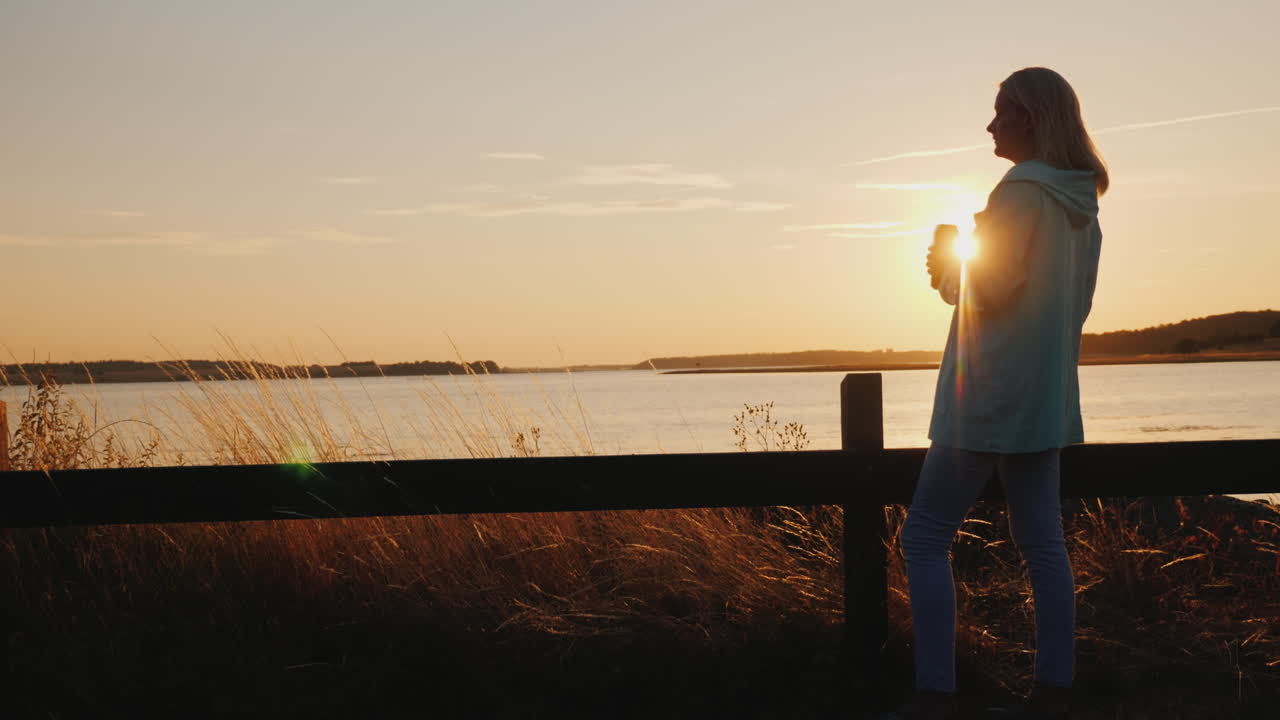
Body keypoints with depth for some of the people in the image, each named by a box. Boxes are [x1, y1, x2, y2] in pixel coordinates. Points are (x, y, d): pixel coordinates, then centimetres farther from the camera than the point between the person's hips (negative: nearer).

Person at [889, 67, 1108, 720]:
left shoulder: (1022, 191, -14)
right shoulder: (1082, 205, 13)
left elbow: (988, 290, -18)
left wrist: (947, 266, 2)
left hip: (990, 394, -9)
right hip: (1047, 397, 9)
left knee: (924, 537, -5)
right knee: (1041, 544, 9)